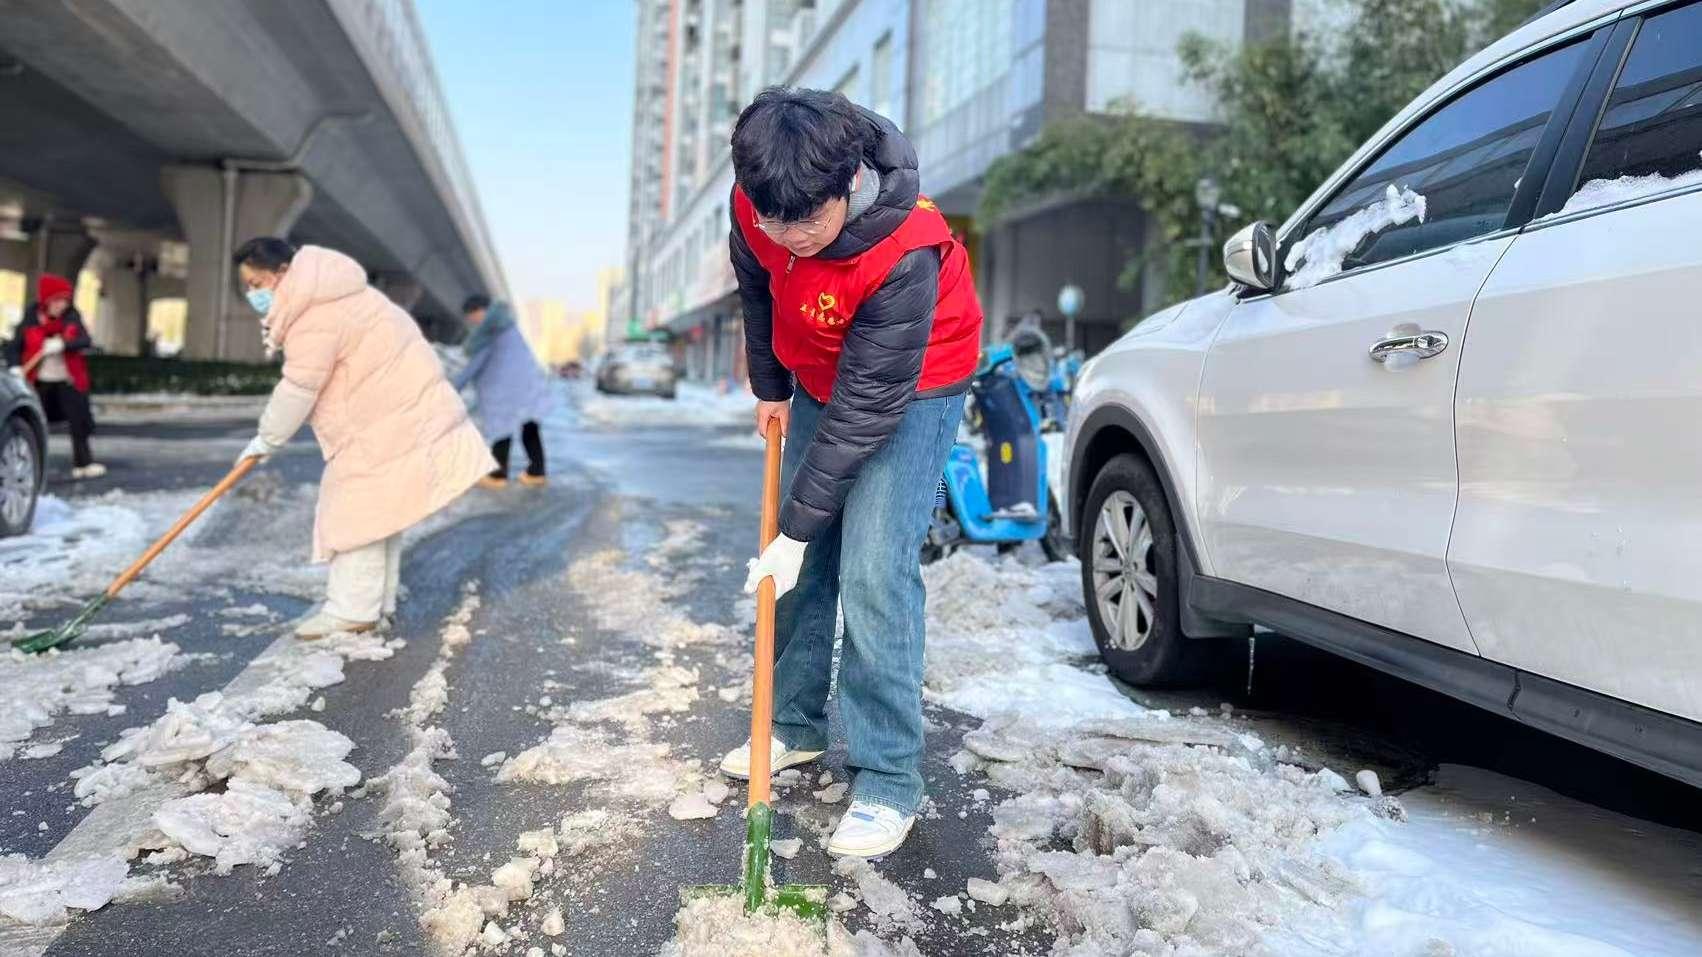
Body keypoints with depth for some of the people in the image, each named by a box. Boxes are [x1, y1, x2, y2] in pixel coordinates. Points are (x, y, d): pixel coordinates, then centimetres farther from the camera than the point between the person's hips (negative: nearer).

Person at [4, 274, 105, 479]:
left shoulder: (72, 317, -3)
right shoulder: (31, 318, -5)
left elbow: (85, 341, -14)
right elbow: (14, 347, -4)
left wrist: (62, 344, -29)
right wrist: (16, 367, -20)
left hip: (69, 380, 0)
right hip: (39, 381, 0)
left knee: (79, 423, 1)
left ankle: (83, 463, 9)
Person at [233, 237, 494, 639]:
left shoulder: (316, 316, -20)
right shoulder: (318, 297, 15)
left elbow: (299, 388, -15)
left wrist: (266, 440, -3)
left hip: (392, 417, -11)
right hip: (393, 409, 11)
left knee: (361, 510, -8)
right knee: (379, 509, 14)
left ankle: (352, 610, -4)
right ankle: (376, 605, 21)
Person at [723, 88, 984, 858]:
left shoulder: (904, 254, -37)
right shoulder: (755, 203, -19)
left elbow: (867, 407, -33)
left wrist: (796, 528, -29)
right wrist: (770, 388, 12)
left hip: (911, 390, -6)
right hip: (816, 380, 6)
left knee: (873, 573, -16)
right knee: (802, 564, 9)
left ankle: (889, 780, -6)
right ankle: (795, 725, 26)